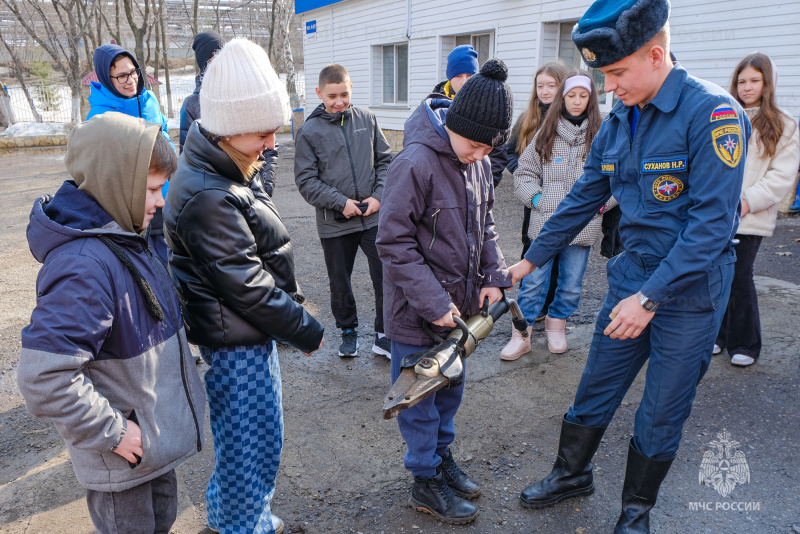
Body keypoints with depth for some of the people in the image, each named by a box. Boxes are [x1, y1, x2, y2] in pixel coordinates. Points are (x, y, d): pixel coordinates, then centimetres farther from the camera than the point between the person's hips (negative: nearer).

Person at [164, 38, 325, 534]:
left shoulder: (231, 169, 5)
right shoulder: (208, 197, -28)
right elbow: (248, 285, -25)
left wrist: (292, 302, 17)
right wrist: (307, 330, -13)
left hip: (251, 331, 10)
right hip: (236, 343, -10)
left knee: (248, 438, 26)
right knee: (255, 445, 8)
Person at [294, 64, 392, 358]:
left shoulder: (367, 119, 3)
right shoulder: (309, 131, -4)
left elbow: (384, 160, 9)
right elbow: (306, 180, -6)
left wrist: (379, 195, -5)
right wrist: (341, 202, -13)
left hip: (374, 217, 1)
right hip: (334, 223, -1)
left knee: (386, 275, 1)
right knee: (340, 281, 13)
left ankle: (384, 335, 18)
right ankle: (348, 331, 35)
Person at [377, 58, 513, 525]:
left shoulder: (479, 162, 1)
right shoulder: (416, 163, -22)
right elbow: (394, 242, -20)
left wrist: (494, 276, 0)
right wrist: (434, 302, -21)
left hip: (461, 302, 7)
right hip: (417, 311, -7)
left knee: (450, 387, 22)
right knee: (421, 396, 10)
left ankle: (443, 455, 43)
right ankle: (426, 481, 28)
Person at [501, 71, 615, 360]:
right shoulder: (546, 133, 6)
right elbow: (524, 173, 10)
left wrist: (600, 202, -7)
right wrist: (537, 198, -4)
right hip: (546, 223, 0)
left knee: (571, 285, 12)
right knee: (533, 281, 2)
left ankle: (556, 325, 34)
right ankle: (521, 335, 13)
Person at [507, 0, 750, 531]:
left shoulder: (713, 112, -18)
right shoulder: (617, 123, 4)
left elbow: (711, 222, -23)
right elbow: (584, 199, 12)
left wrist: (651, 297, -25)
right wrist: (531, 259, 12)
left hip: (689, 291, -5)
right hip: (631, 278, 6)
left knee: (661, 415, 9)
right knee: (595, 390, 15)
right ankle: (572, 473, 38)